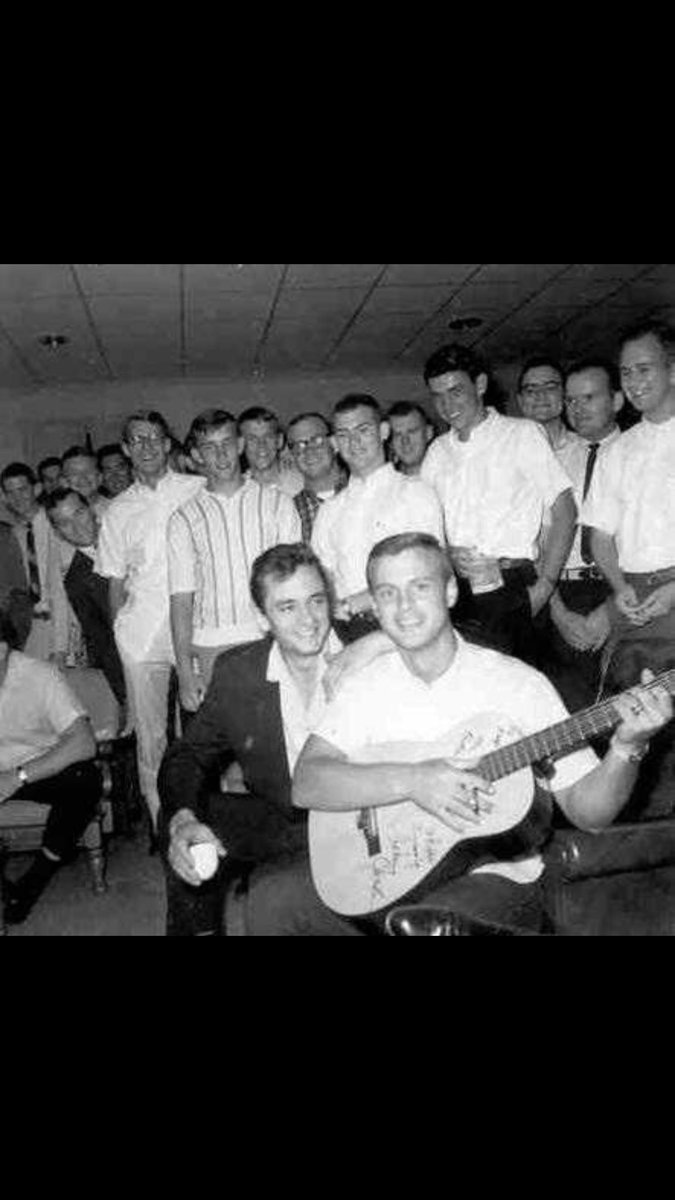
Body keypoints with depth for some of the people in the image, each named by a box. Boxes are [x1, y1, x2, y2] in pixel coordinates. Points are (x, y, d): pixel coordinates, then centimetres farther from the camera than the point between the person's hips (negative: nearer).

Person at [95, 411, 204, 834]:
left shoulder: (199, 490, 3)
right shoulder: (118, 511, 11)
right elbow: (116, 582, 14)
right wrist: (118, 631, 6)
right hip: (141, 634, 2)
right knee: (151, 735, 7)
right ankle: (162, 824, 20)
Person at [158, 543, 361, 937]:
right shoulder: (235, 672, -3)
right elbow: (190, 754, 2)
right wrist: (183, 820, -18)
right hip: (277, 817, 4)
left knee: (271, 900, -27)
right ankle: (199, 929, 12)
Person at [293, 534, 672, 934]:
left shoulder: (518, 683, -4)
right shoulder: (366, 686, 3)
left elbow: (587, 813, -3)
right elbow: (305, 785, -11)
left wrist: (628, 746, -23)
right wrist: (410, 780, -23)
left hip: (496, 874, -3)